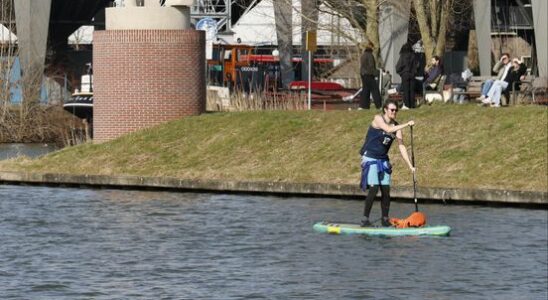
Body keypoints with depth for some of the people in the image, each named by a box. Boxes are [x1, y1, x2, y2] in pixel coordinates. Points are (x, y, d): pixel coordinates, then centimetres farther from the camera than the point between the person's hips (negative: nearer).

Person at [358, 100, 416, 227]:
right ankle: (365, 219, -9)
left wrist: (410, 165, -5)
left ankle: (385, 219, 10)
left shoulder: (396, 126, 4)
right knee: (373, 189, -16)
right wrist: (407, 124, -30)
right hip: (370, 159, -6)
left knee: (386, 191, 0)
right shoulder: (378, 119, -11)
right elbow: (388, 129, -29)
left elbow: (401, 146, 1)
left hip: (383, 160, 6)